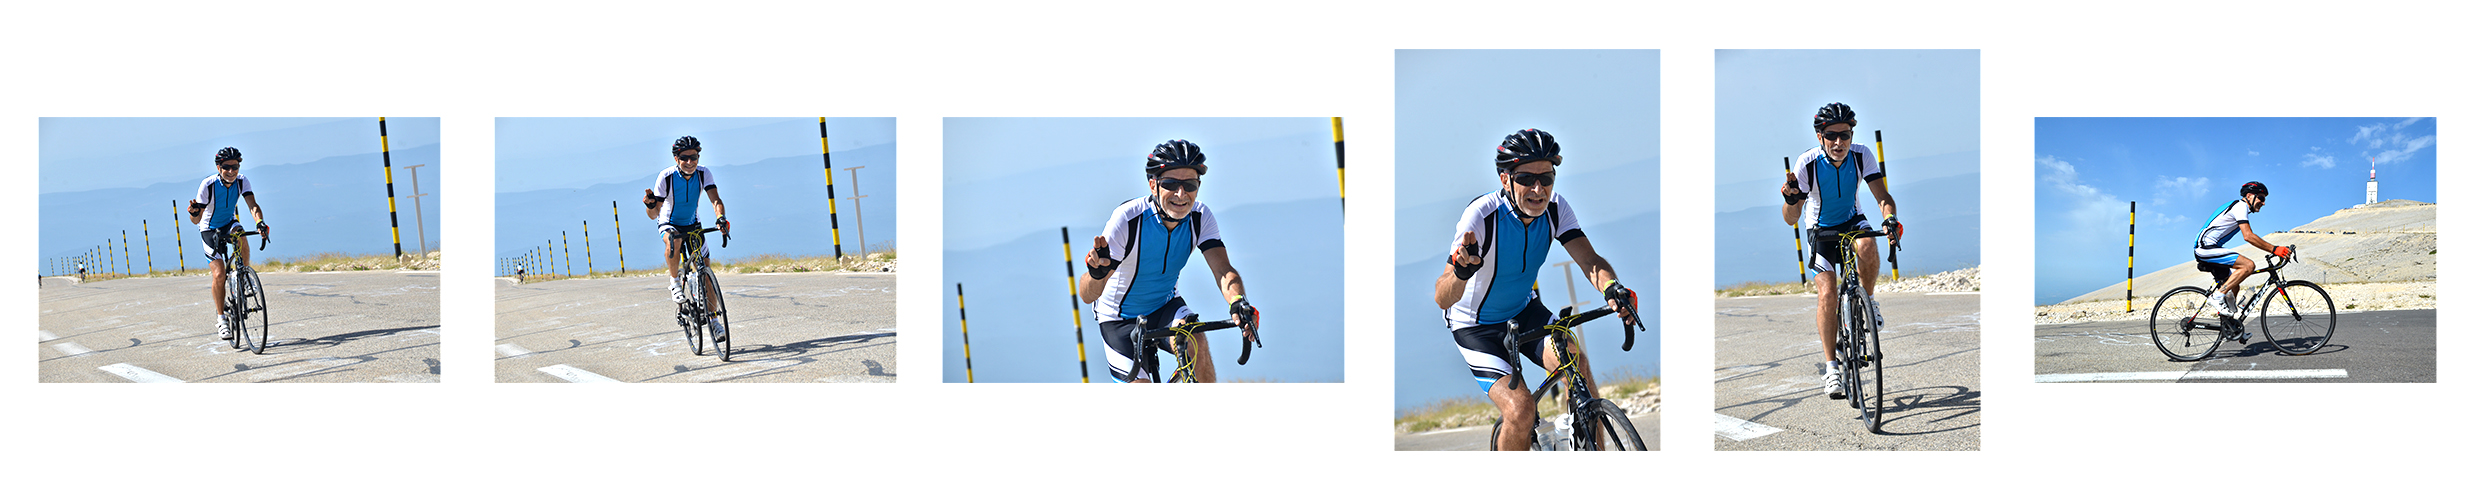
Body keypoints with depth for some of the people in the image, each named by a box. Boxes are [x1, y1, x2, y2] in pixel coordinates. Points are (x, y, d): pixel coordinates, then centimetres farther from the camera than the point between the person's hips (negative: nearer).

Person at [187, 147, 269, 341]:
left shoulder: (242, 181, -16)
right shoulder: (208, 185, -25)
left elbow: (253, 206, -28)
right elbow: (196, 220, -25)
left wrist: (260, 222, -49)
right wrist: (194, 213, -49)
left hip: (230, 223, 2)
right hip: (209, 229, -2)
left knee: (242, 242, -34)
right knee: (219, 274, -16)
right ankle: (221, 318, -1)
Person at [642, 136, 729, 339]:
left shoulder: (704, 174, -19)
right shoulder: (666, 177, -27)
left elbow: (716, 200, -27)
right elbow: (653, 214, -28)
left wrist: (720, 218, -48)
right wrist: (651, 205, -51)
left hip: (692, 224, 3)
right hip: (669, 223, -3)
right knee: (673, 244, -39)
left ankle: (714, 320, 8)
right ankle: (675, 283, -14)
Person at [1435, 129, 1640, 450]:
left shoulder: (1556, 209, -15)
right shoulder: (1482, 215, -30)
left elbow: (1590, 260, -24)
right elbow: (1443, 299, -34)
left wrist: (1612, 289, -47)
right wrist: (1461, 271, -57)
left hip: (1524, 311, 4)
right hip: (1476, 326, -4)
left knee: (1576, 362, -22)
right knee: (1520, 409, -23)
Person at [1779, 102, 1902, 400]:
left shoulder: (1861, 156, -20)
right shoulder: (1807, 163, -25)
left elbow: (1882, 196, -23)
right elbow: (1791, 219, -26)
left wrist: (1890, 218, -44)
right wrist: (1791, 199, -48)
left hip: (1852, 221, 1)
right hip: (1821, 229, -1)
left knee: (1867, 245, -35)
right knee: (1827, 293, -16)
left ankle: (1868, 302, -7)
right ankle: (1832, 366, -9)